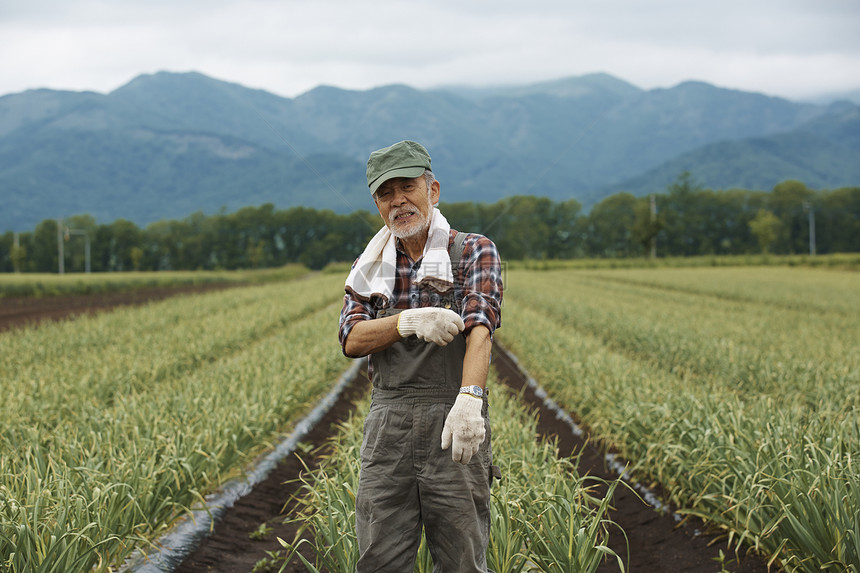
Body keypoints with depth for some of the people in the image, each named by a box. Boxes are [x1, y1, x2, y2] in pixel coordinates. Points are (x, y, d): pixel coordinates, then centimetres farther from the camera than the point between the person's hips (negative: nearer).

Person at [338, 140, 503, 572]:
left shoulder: (475, 252, 1)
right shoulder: (372, 267, 14)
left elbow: (480, 327, -15)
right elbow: (351, 340, 0)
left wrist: (469, 398, -33)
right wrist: (410, 321, -20)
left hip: (454, 424, -3)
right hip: (388, 426, 3)